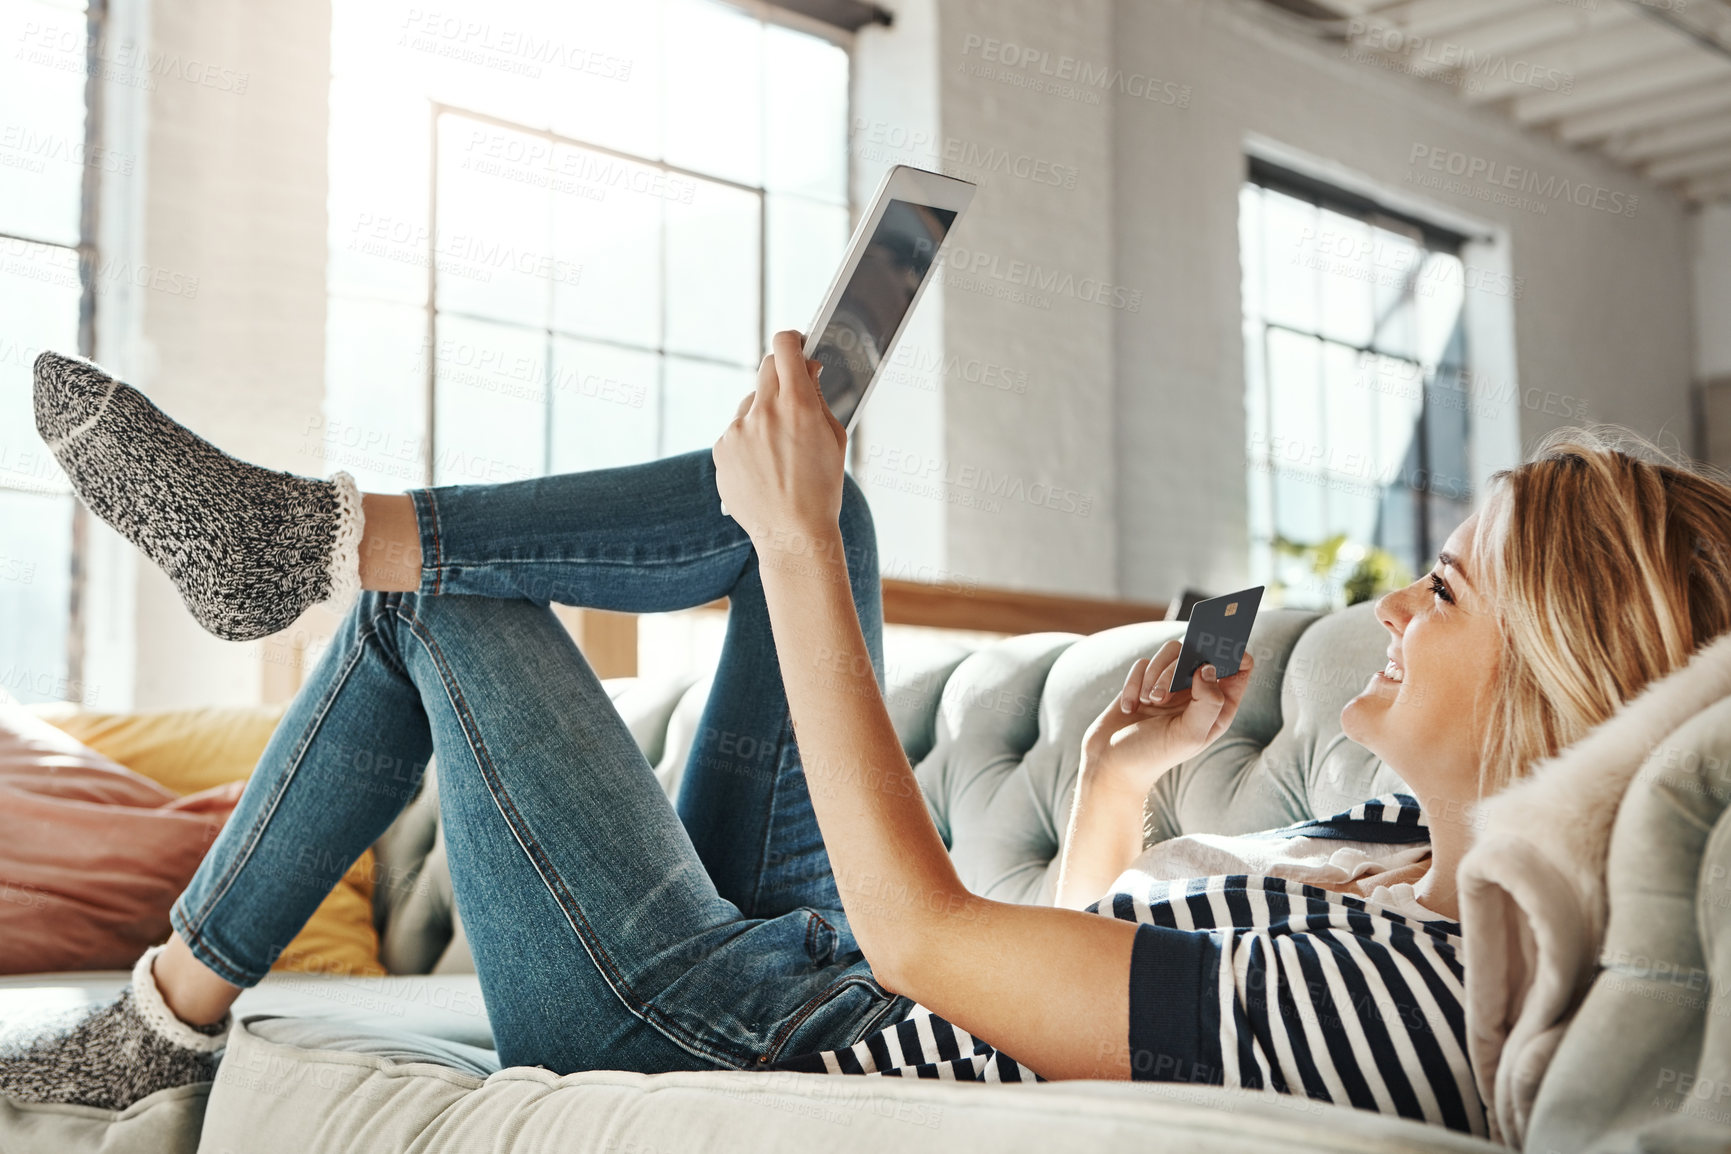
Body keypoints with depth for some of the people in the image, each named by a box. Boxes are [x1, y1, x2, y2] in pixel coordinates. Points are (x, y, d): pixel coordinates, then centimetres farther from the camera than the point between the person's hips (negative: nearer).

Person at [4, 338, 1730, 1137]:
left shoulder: (1403, 998, -31)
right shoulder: (1417, 847, -1)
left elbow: (918, 934, -28)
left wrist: (794, 538, -26)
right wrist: (1121, 780, -3)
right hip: (806, 971, 8)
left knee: (460, 603, -6)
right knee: (808, 503, 2)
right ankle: (305, 539, 7)